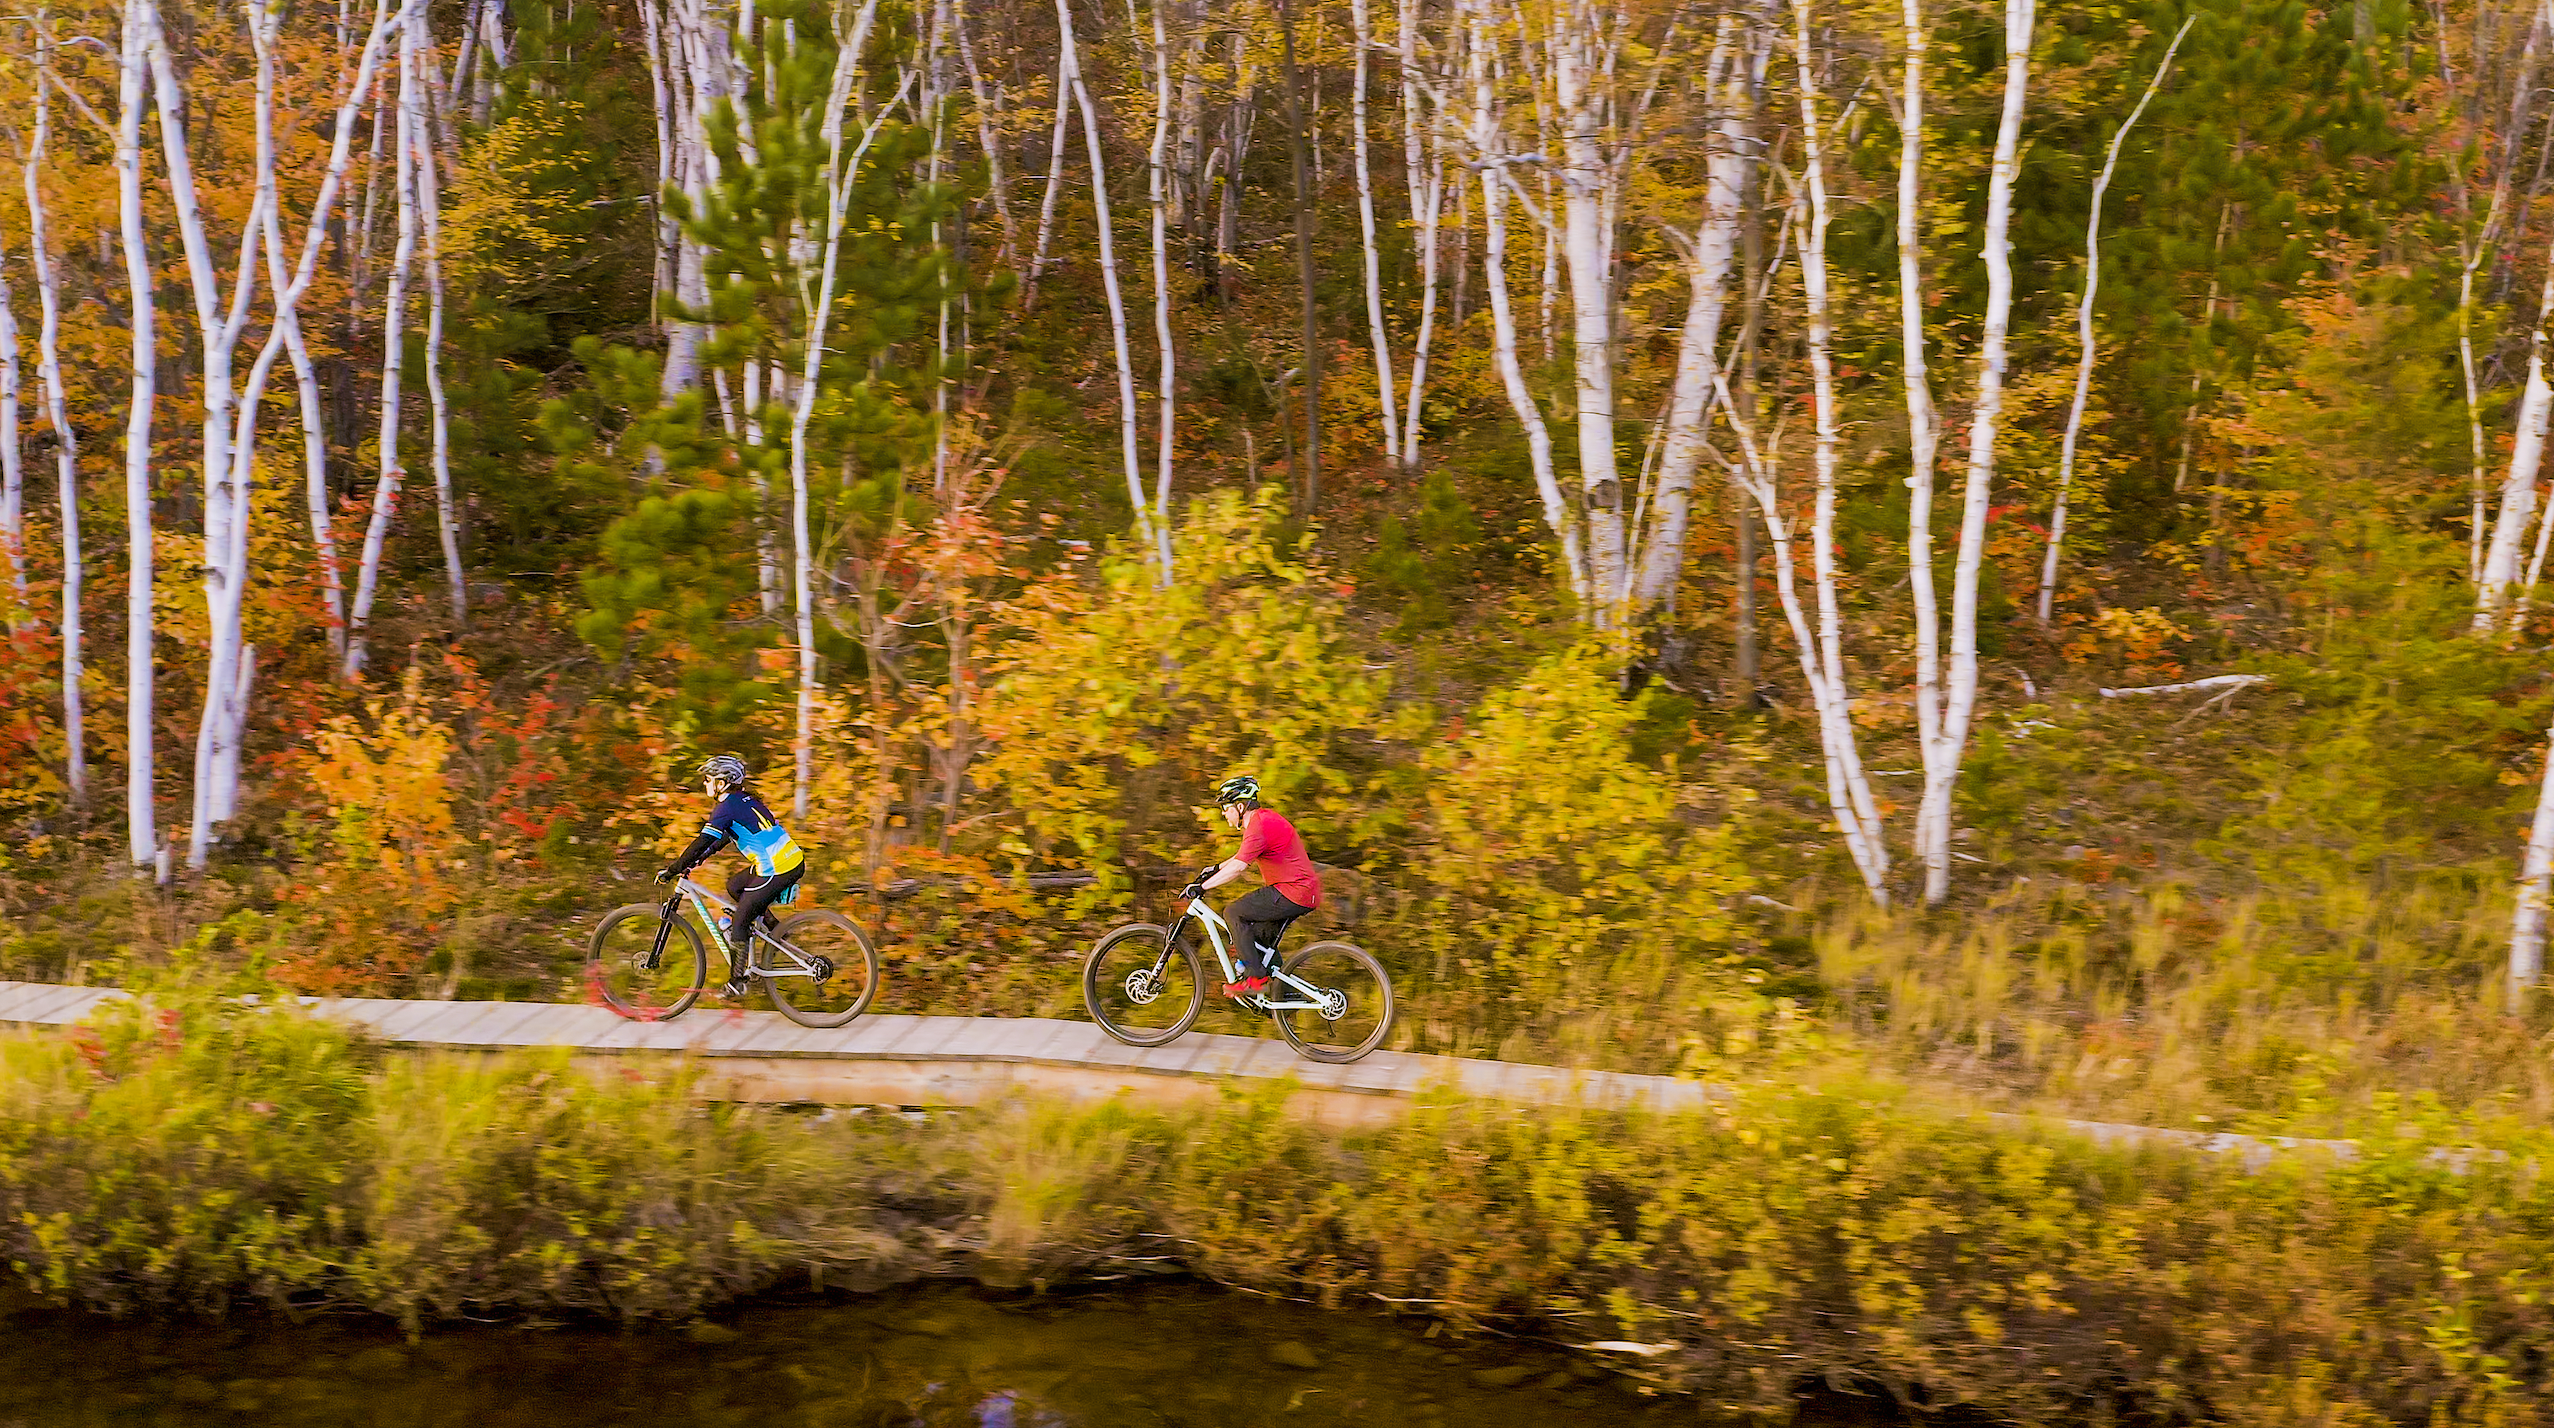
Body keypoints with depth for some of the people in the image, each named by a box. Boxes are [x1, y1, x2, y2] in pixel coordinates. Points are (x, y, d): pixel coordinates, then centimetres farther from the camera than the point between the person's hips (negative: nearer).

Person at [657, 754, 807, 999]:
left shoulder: (728, 806, -11)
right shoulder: (742, 800, 17)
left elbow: (703, 842, -16)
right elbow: (723, 838, 28)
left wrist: (672, 870, -9)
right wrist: (695, 860, 27)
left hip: (777, 870, -9)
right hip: (792, 860, 9)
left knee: (739, 923, 2)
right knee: (734, 887, 25)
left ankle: (738, 981, 9)